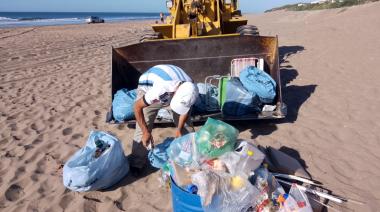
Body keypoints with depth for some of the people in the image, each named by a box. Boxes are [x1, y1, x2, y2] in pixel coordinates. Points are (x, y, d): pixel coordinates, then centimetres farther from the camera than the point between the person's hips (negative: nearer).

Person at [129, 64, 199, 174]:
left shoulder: (189, 89, -32)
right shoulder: (161, 89, -46)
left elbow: (185, 109, -8)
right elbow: (137, 107, -30)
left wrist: (179, 128, -9)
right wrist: (146, 132, -26)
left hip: (172, 90, 4)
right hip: (148, 87, -3)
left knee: (186, 123, 2)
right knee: (142, 129, -9)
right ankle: (137, 164, 11)